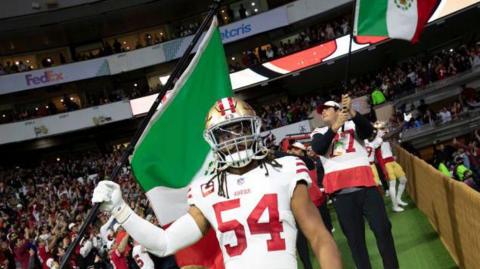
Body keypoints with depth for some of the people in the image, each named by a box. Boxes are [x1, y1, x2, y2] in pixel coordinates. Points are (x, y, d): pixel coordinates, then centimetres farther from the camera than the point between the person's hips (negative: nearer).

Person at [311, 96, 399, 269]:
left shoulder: (353, 125, 13)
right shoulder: (319, 133, 15)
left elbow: (368, 130, -9)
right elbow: (317, 149, -7)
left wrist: (352, 112, -24)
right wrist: (336, 126, -15)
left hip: (365, 185, -1)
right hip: (341, 191, 1)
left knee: (382, 229, 1)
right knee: (354, 237, 6)